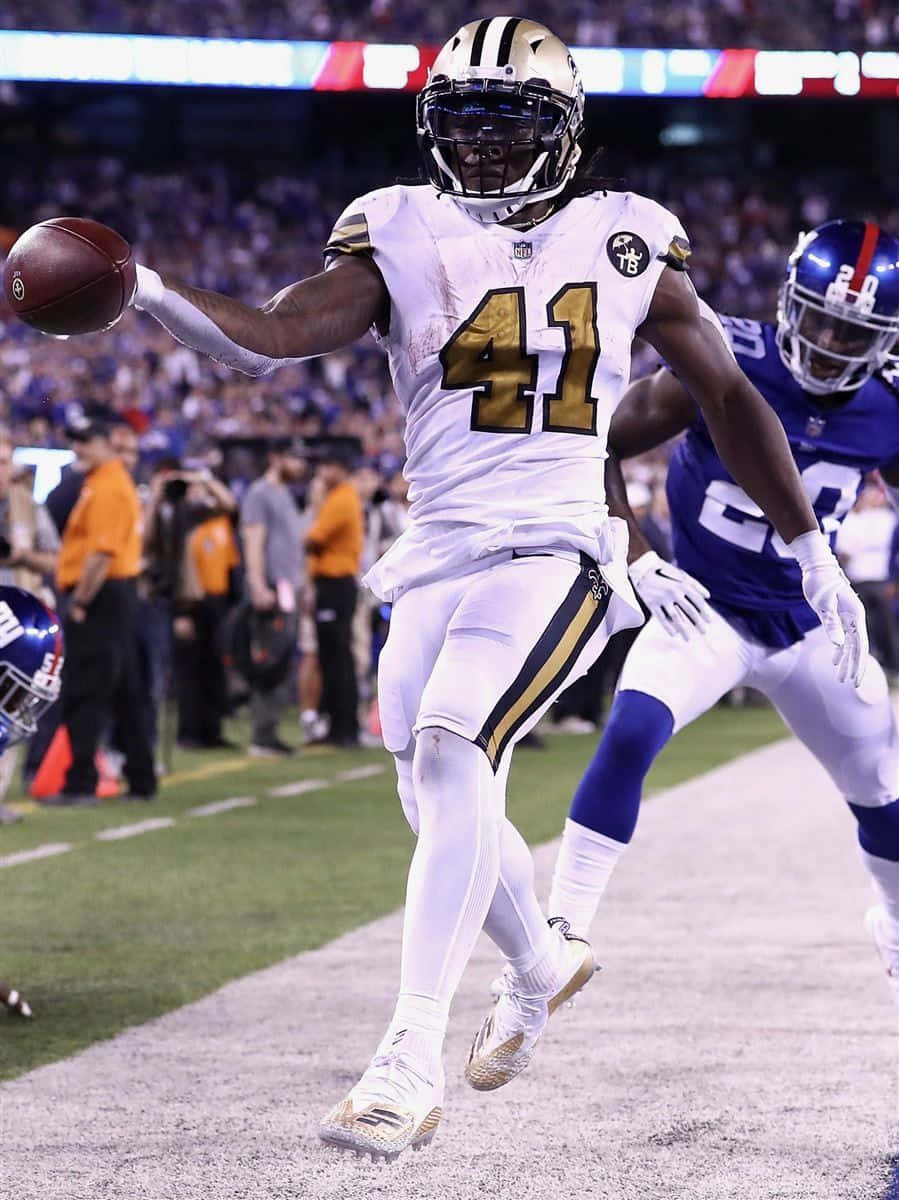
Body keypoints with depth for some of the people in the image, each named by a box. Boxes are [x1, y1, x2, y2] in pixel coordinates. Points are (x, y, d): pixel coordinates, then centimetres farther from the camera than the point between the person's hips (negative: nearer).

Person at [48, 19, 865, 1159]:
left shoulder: (623, 242, 3)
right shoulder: (404, 236, 3)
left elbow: (729, 399, 13)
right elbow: (272, 335, -11)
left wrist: (812, 550, 16)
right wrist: (148, 291, -30)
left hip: (554, 554, -4)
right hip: (437, 560, 4)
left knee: (451, 754, -25)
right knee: (441, 805, 12)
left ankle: (410, 1065, -26)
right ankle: (541, 962, 44)